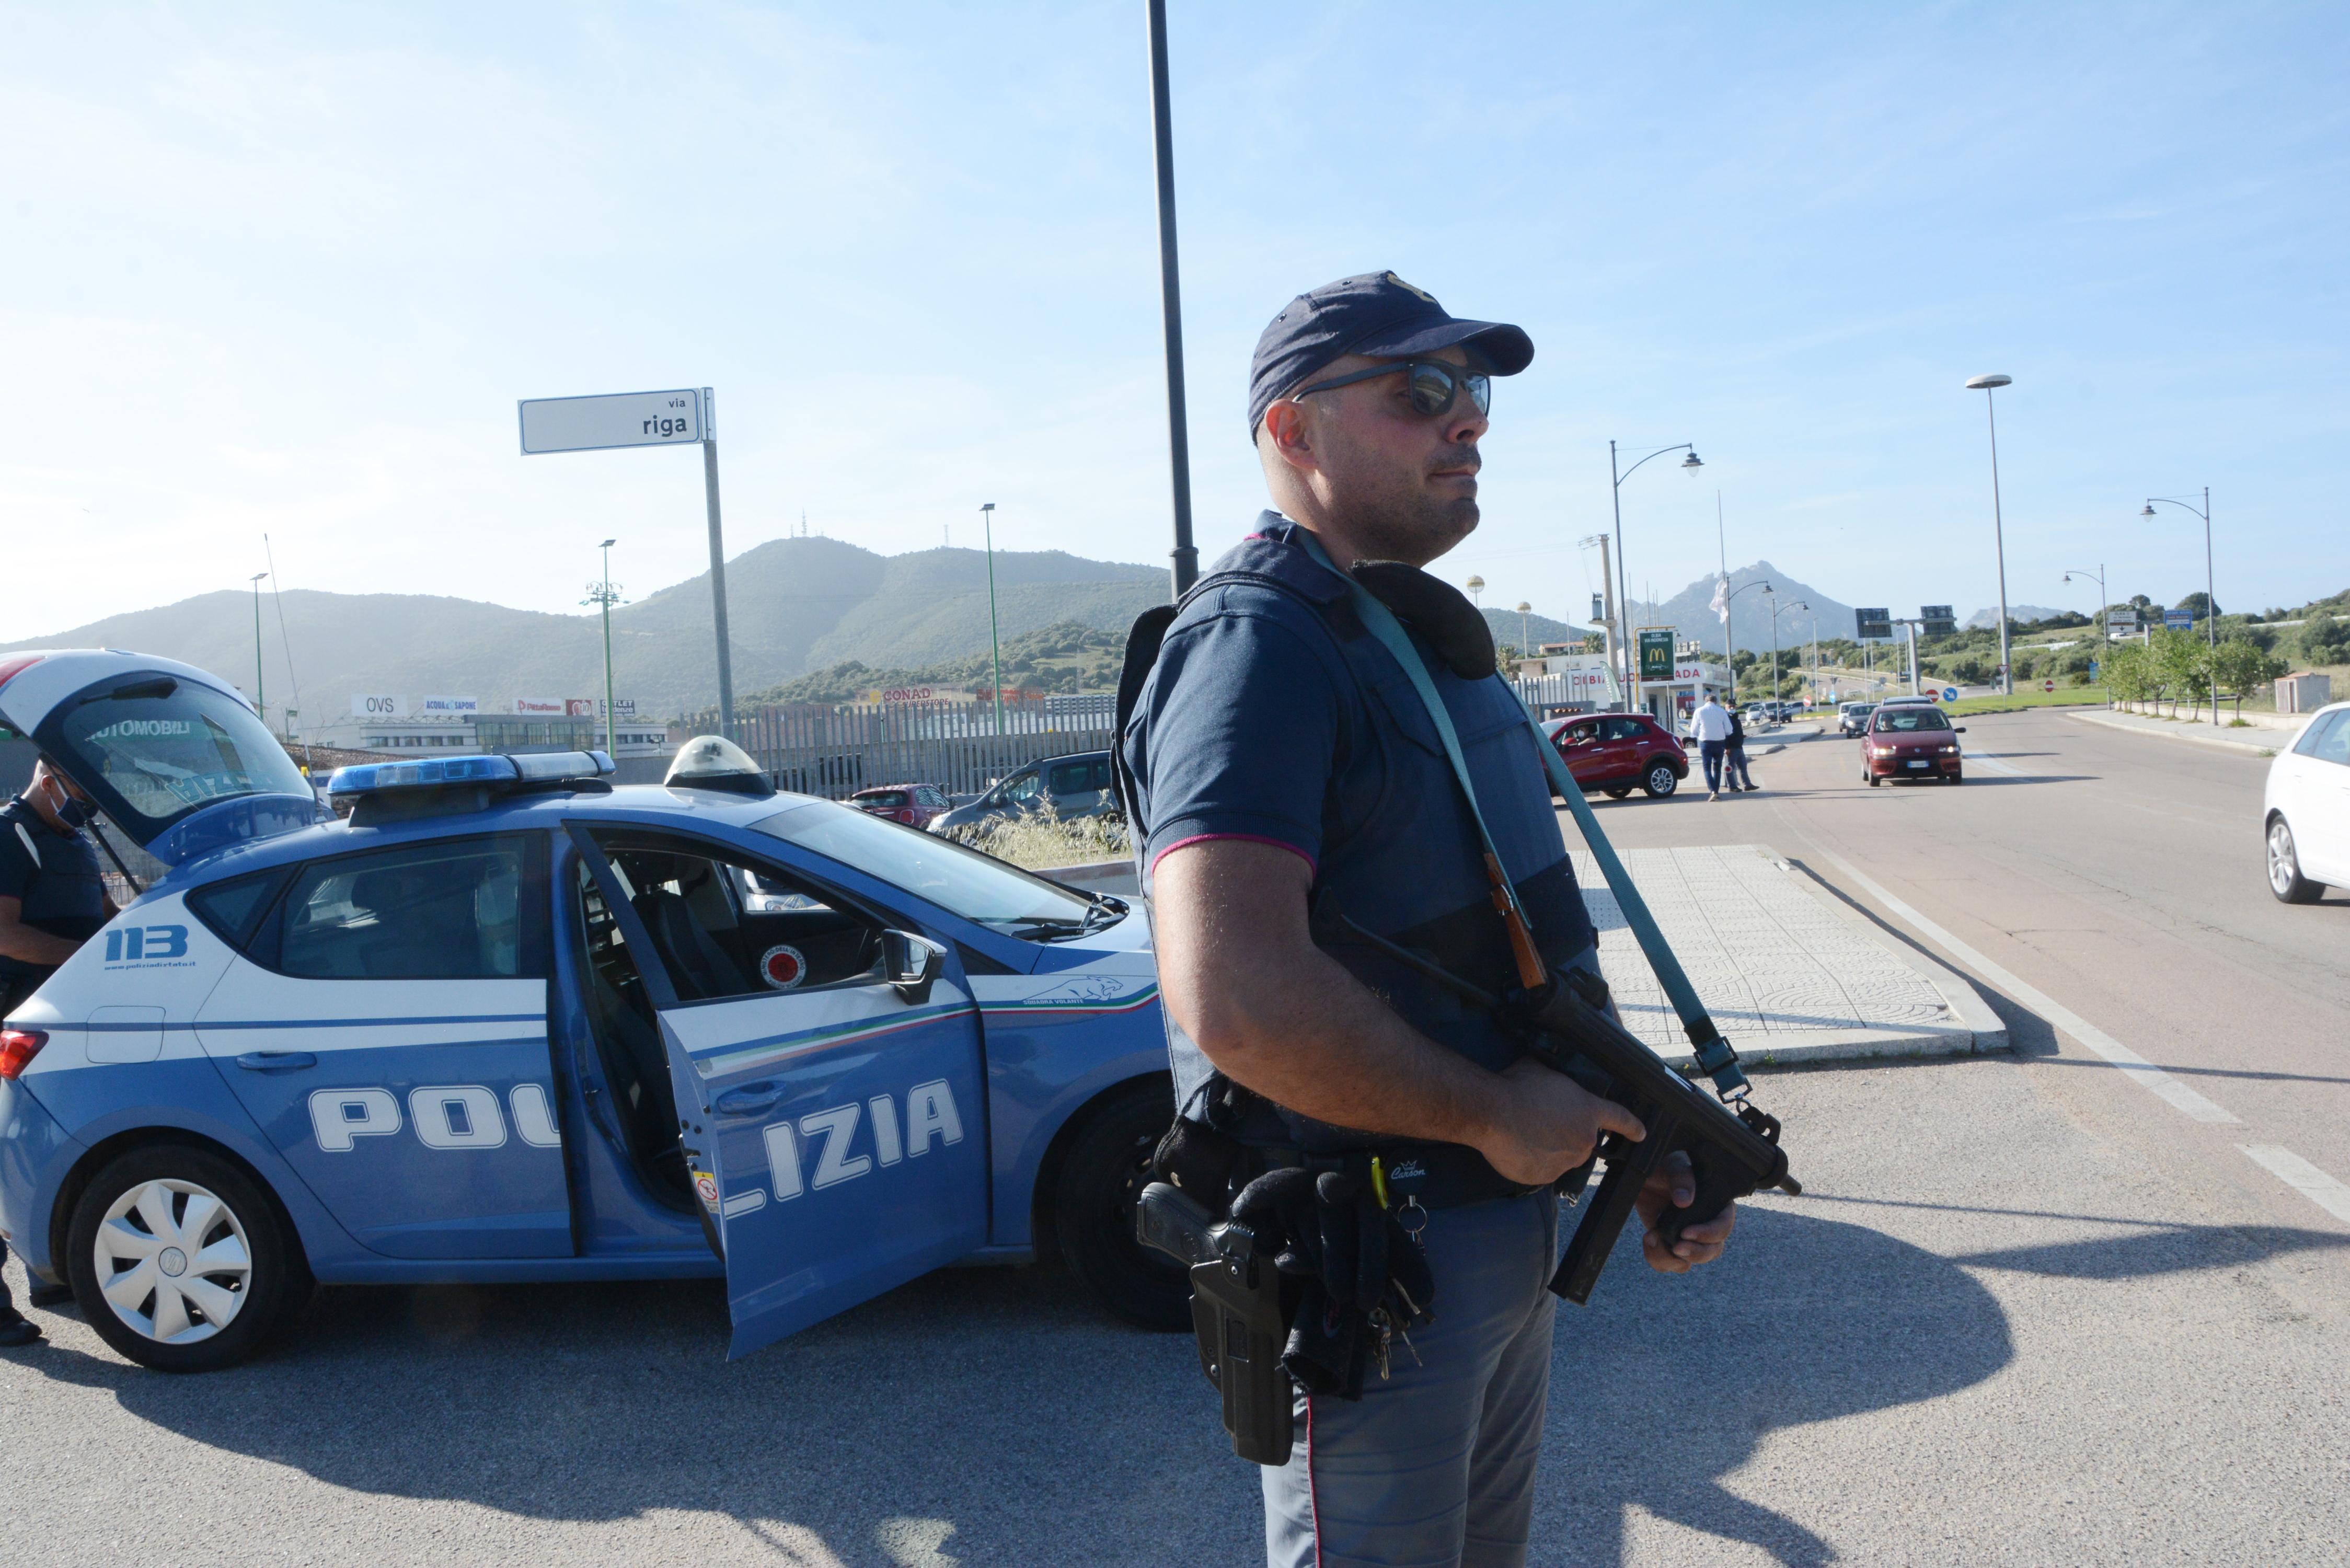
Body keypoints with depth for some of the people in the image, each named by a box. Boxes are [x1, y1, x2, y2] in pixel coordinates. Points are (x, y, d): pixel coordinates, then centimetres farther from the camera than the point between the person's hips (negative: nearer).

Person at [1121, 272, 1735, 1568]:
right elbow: (1237, 997, -35)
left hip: (1506, 1228, 10)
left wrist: (1642, 1138, 10)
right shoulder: (1255, 645, -21)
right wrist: (1495, 1115, -22)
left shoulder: (1428, 638, 12)